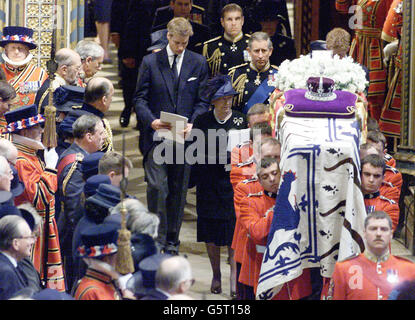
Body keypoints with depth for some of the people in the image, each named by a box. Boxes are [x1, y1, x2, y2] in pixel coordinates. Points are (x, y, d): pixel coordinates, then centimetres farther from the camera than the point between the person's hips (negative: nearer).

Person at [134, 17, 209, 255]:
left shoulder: (199, 63, 7)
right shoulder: (150, 62, 3)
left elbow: (202, 100, 8)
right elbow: (140, 98, 2)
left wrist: (192, 124, -10)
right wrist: (151, 120, -16)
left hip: (185, 137, 2)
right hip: (156, 136, -2)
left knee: (178, 190, 7)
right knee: (157, 187, -11)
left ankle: (172, 241, 16)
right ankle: (157, 239, -4)